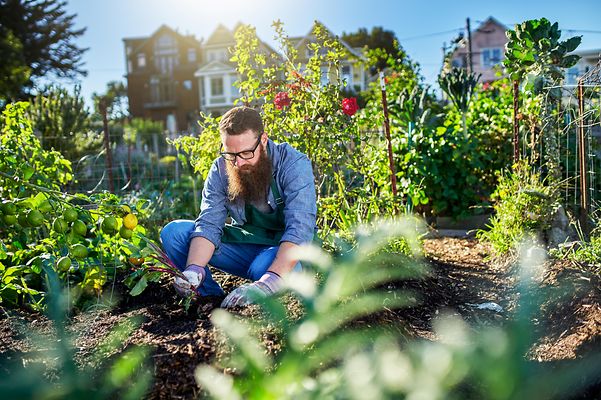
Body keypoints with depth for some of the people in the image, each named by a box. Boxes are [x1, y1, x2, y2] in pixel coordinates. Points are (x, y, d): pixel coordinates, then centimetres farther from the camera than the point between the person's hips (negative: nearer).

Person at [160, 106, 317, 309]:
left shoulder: (294, 164, -22)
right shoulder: (220, 170, -8)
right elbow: (208, 225, -16)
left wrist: (268, 284, -47)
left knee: (264, 266, -39)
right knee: (173, 231, -11)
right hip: (244, 245, 4)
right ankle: (214, 299, -7)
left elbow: (300, 229, -34)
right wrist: (194, 270, -37)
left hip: (284, 249, -4)